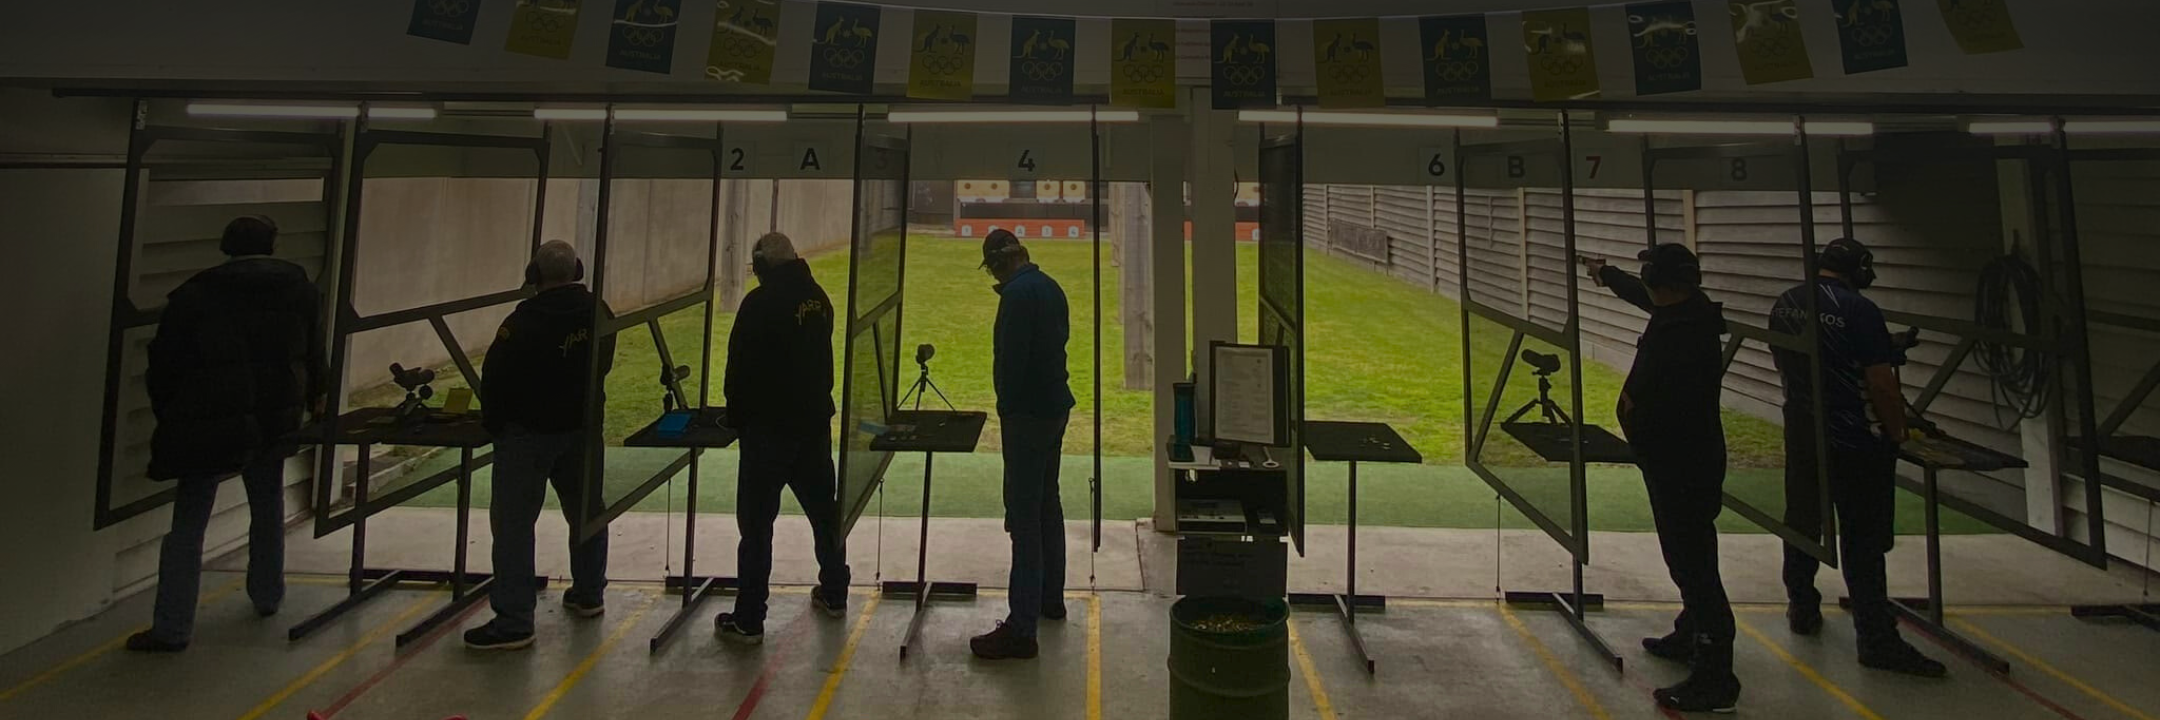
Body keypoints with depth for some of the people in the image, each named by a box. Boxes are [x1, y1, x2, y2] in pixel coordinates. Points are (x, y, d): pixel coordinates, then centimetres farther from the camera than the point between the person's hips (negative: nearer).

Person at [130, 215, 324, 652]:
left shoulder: (193, 295, -1)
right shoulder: (299, 288, 5)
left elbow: (164, 365, 1)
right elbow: (314, 353, 14)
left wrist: (168, 416, 14)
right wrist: (314, 397, 29)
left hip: (208, 424, -3)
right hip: (275, 420, 3)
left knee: (188, 525, 2)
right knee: (268, 509, 19)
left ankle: (172, 628, 4)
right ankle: (268, 597, 30)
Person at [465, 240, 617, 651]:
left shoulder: (524, 321, -18)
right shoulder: (599, 313, -2)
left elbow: (495, 378, -13)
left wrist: (493, 423, 2)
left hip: (528, 432, -6)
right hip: (582, 428, 6)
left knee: (513, 522, -1)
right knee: (586, 510, 18)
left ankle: (513, 622, -1)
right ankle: (589, 595, 31)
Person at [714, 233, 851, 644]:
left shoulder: (760, 302, -13)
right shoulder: (818, 297, 6)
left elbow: (740, 366, -11)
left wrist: (736, 416, 3)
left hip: (769, 426, -7)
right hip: (815, 421, 7)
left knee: (756, 521, 0)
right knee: (824, 510, 18)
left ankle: (749, 619, 4)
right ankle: (834, 595, 31)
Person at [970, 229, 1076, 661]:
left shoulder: (1017, 294, -17)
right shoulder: (1050, 287, 11)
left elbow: (1011, 358, -21)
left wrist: (1007, 409, -8)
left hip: (1028, 414, -10)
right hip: (1056, 406, 10)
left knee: (1024, 515, -8)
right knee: (1048, 503, 20)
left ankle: (1021, 628, -5)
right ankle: (1051, 598, 34)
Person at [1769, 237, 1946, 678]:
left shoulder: (1784, 306, 3)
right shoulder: (1859, 311, -16)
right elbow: (1882, 384, -15)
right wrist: (1897, 431, -1)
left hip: (1801, 434, 6)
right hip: (1854, 442, -6)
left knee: (1802, 522, 18)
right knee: (1863, 541, 0)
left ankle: (1802, 609, 31)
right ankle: (1877, 639, 5)